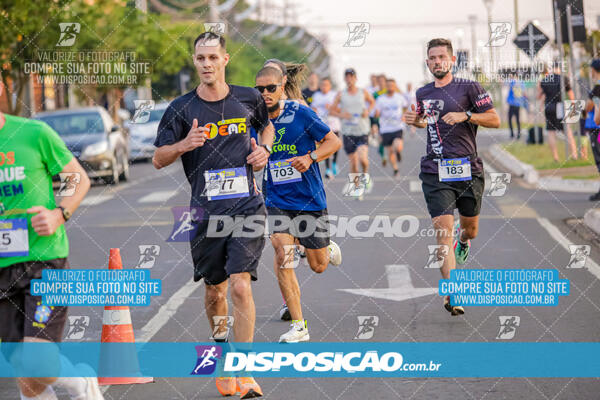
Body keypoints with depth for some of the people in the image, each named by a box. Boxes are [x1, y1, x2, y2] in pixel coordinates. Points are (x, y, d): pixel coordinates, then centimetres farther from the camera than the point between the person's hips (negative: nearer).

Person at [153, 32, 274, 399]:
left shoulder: (249, 99, 3)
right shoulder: (181, 109, -1)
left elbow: (267, 125, 25)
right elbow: (158, 159, 2)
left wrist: (264, 149, 4)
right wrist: (184, 144, -17)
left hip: (247, 207, -1)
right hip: (207, 213, 1)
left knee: (241, 286, -15)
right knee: (215, 291, 11)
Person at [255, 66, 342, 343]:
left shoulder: (300, 113, -11)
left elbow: (334, 142, -6)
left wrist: (310, 157, -22)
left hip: (310, 200, -2)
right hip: (277, 201, 2)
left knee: (318, 266, 8)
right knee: (282, 253, -19)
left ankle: (328, 248, 47)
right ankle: (298, 325, -13)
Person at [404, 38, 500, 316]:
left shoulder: (469, 88, -2)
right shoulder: (423, 93, 11)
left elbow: (495, 120, -3)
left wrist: (465, 115, -16)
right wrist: (415, 121, 8)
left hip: (469, 170, -1)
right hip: (435, 173, 1)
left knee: (471, 229, 15)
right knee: (443, 231, -13)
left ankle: (463, 238, 55)